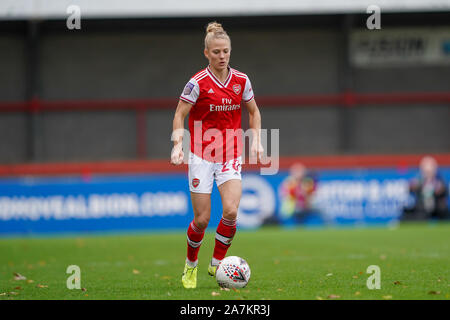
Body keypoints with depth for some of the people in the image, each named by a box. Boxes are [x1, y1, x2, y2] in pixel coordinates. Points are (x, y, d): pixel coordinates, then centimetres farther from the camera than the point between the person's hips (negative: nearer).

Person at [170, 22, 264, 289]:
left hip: (231, 156, 2)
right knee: (202, 219, -3)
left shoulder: (241, 81, 1)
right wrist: (178, 145, -19)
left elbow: (254, 112, 15)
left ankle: (217, 264, 3)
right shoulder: (198, 83, -10)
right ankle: (191, 265, 24)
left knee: (231, 211, -17)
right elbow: (179, 116, -5)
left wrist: (257, 142, 4)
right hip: (202, 156, -2)